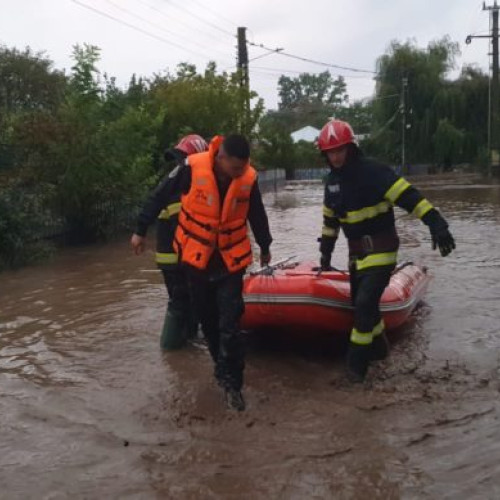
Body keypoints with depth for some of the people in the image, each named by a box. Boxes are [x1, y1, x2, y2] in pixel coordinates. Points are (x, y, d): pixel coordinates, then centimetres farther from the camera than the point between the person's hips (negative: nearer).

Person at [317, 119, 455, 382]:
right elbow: (330, 218, 19)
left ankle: (357, 360, 1)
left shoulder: (373, 171, -18)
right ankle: (378, 348, 35)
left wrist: (436, 224, -36)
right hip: (357, 251, 8)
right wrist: (326, 250, 21)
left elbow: (409, 196, -26)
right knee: (360, 302, 15)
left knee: (365, 302, -14)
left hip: (381, 249, -8)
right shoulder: (332, 179, 6)